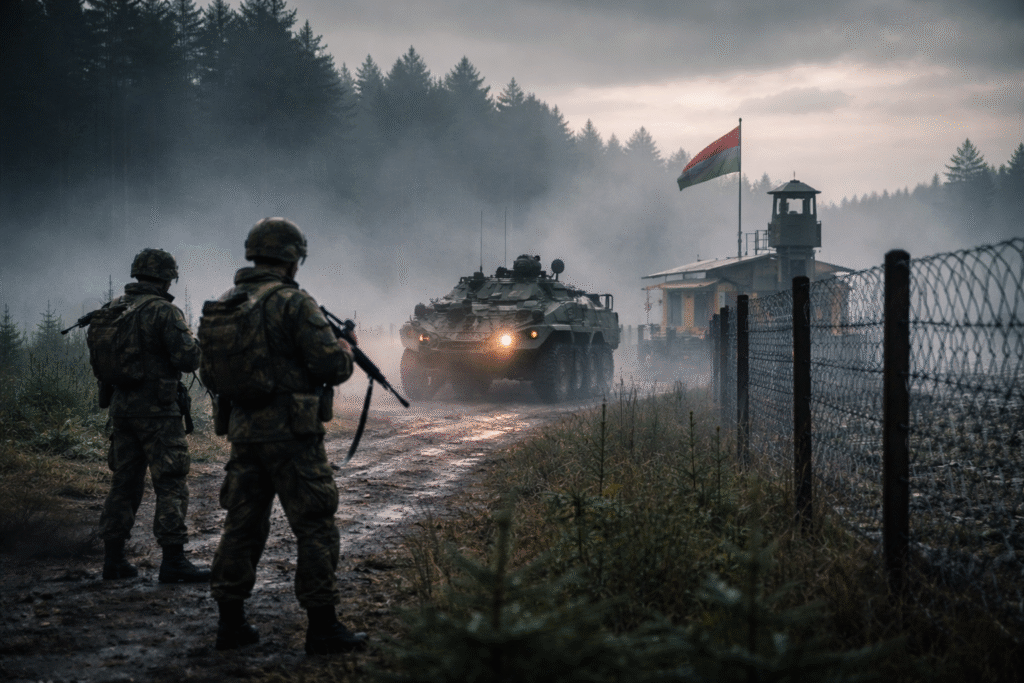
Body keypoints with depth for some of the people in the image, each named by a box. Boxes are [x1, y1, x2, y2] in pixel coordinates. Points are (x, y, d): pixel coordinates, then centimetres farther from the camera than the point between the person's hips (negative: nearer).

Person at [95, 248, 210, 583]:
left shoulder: (111, 310, 10)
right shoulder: (164, 311, -12)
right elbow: (188, 360, -16)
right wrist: (192, 343, 4)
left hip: (120, 406, 7)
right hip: (157, 408, -7)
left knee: (124, 482, 14)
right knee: (171, 486, -4)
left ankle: (113, 558, 15)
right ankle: (173, 560, -7)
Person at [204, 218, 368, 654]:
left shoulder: (222, 305, 9)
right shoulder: (294, 303, -12)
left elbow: (210, 370, 16)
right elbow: (333, 366, -14)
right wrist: (344, 348, 7)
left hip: (243, 432, 7)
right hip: (292, 435, -7)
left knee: (242, 524, 13)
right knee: (315, 528, 0)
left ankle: (231, 622, 15)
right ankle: (322, 627, 1)